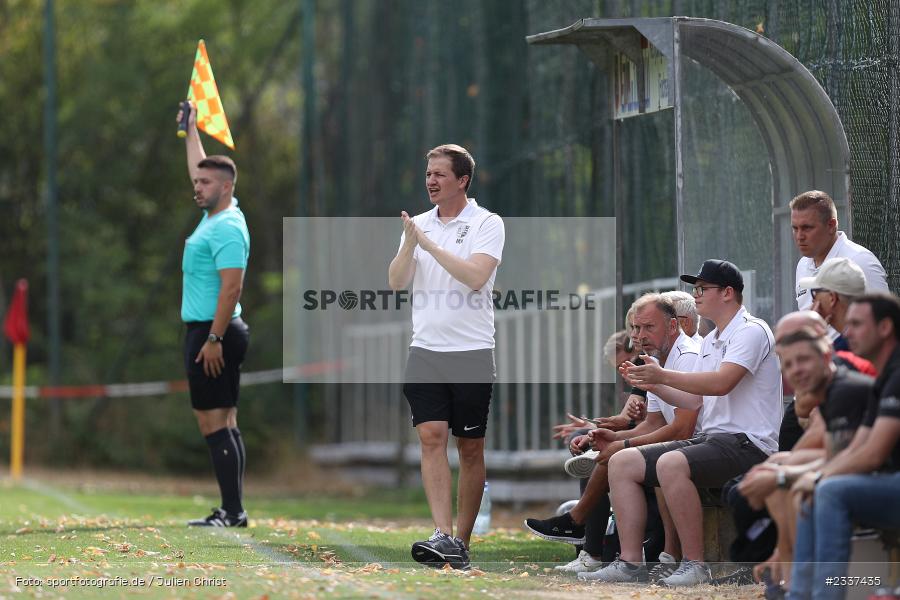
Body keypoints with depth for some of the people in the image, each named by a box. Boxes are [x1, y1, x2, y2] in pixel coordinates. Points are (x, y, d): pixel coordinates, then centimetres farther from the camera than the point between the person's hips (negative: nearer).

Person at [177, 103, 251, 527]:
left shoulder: (227, 228, -15)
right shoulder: (215, 216, 13)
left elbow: (232, 287, -22)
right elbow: (200, 168, 33)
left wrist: (213, 339, -25)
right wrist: (191, 130, 41)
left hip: (214, 333, -10)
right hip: (205, 333, 10)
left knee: (214, 422, -12)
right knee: (224, 423, 9)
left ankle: (232, 511, -14)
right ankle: (232, 509, 10)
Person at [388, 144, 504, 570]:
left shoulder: (487, 224, -3)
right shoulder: (418, 225, 12)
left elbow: (475, 276, -17)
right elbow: (396, 282, 5)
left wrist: (428, 243, -16)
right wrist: (409, 243, -11)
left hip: (472, 351, -3)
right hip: (426, 350, 3)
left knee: (471, 448, 3)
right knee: (431, 437, -11)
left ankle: (462, 542, 11)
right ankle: (444, 537, -18)